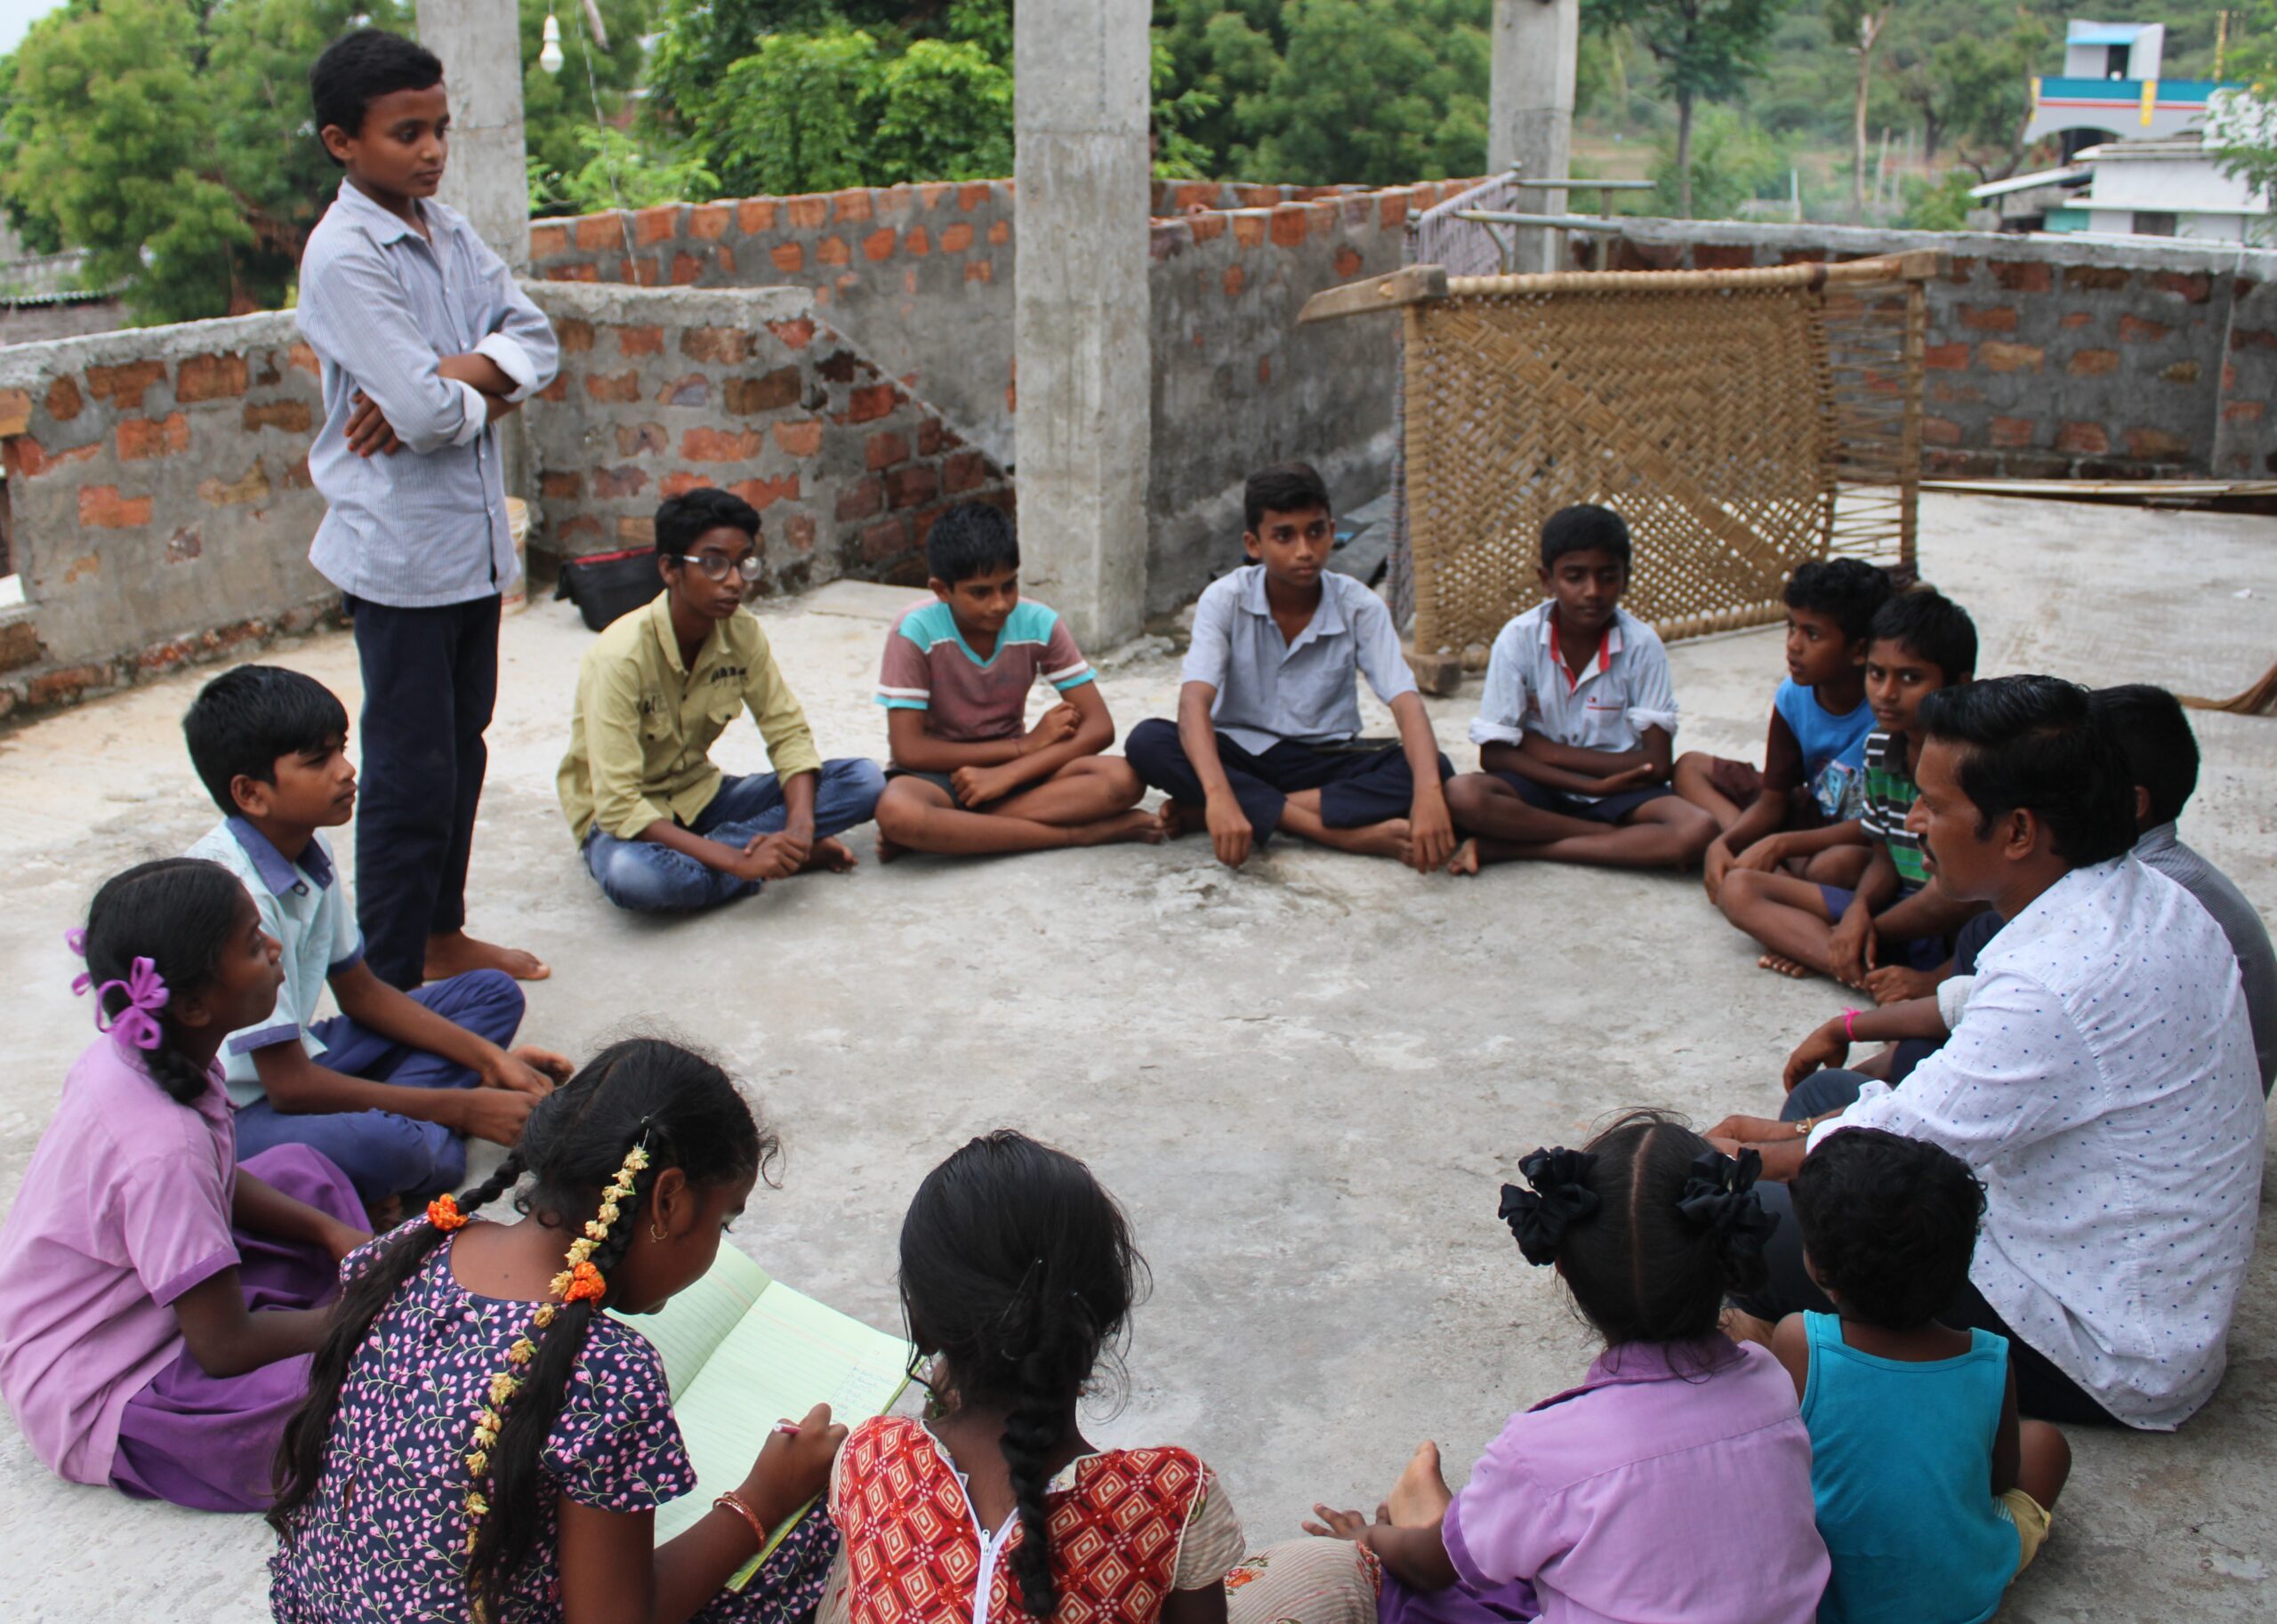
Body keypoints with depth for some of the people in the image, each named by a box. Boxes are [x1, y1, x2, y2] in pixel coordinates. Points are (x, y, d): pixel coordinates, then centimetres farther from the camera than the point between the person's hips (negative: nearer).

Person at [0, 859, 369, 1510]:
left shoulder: (128, 1058, -8)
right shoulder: (160, 1145, -33)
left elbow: (219, 1180, 12)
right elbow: (227, 1348, -25)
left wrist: (330, 1231, -1)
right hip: (101, 1409, -10)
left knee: (300, 1171, 18)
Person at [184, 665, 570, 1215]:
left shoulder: (310, 852, 1)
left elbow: (360, 991, 13)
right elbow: (291, 1086, -24)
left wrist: (490, 1057, 2)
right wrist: (463, 1108, -18)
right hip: (231, 1114, -10)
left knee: (492, 994, 7)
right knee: (379, 1146, -41)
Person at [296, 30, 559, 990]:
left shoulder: (449, 232, 10)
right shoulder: (343, 255, -15)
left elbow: (536, 346, 2)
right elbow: (428, 412, -23)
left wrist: (449, 377, -16)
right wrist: (488, 391, -2)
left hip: (474, 540, 8)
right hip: (398, 551, -8)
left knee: (461, 750, 18)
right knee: (411, 775, -2)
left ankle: (443, 935, 33)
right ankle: (393, 985, 8)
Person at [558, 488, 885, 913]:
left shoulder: (742, 632, -8)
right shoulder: (620, 658, -26)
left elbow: (787, 731, -4)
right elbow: (617, 807, -30)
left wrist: (800, 826, -25)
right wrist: (736, 861, -36)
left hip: (700, 797, 5)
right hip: (624, 817, -5)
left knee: (864, 781, -12)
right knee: (633, 875, -43)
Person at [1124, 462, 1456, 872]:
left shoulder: (1360, 607, -10)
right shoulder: (1225, 599, -13)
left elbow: (1407, 702, -21)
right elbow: (1195, 701, -26)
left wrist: (1428, 794, -42)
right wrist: (1219, 796, -46)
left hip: (1325, 762, 1)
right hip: (1241, 755, 0)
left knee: (1435, 769, -26)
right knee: (1147, 742, -30)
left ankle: (1232, 813, -27)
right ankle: (1348, 833, -33)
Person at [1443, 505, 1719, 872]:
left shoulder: (1641, 644, -9)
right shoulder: (1519, 639, -10)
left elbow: (1655, 763, -12)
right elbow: (1494, 753, -11)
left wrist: (1542, 748, -14)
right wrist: (1594, 785, -19)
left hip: (1619, 790, 1)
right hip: (1540, 788, -1)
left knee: (1697, 831, -30)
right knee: (1463, 795, -31)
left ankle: (1510, 847, -24)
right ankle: (1628, 839, -19)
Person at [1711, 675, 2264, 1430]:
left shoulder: (2054, 982, -32)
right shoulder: (2145, 895, -1)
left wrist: (1739, 1159, -6)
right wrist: (1858, 1025, 23)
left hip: (2105, 1357, -10)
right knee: (1824, 1093, 15)